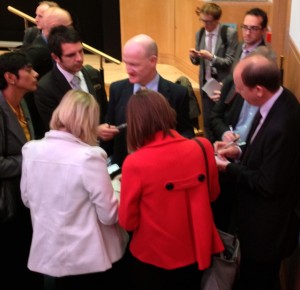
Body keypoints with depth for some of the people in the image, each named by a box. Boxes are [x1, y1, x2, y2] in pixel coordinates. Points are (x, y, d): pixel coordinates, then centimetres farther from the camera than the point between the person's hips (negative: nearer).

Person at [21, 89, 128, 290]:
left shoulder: (31, 150, -8)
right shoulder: (89, 157, -24)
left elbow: (27, 199, 7)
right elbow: (109, 215, -17)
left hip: (47, 254, 4)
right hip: (88, 258, -4)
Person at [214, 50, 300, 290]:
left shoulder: (280, 127, -37)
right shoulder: (280, 98, -7)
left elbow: (269, 185, -27)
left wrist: (228, 167, -17)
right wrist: (240, 152, -2)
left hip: (267, 227, -9)